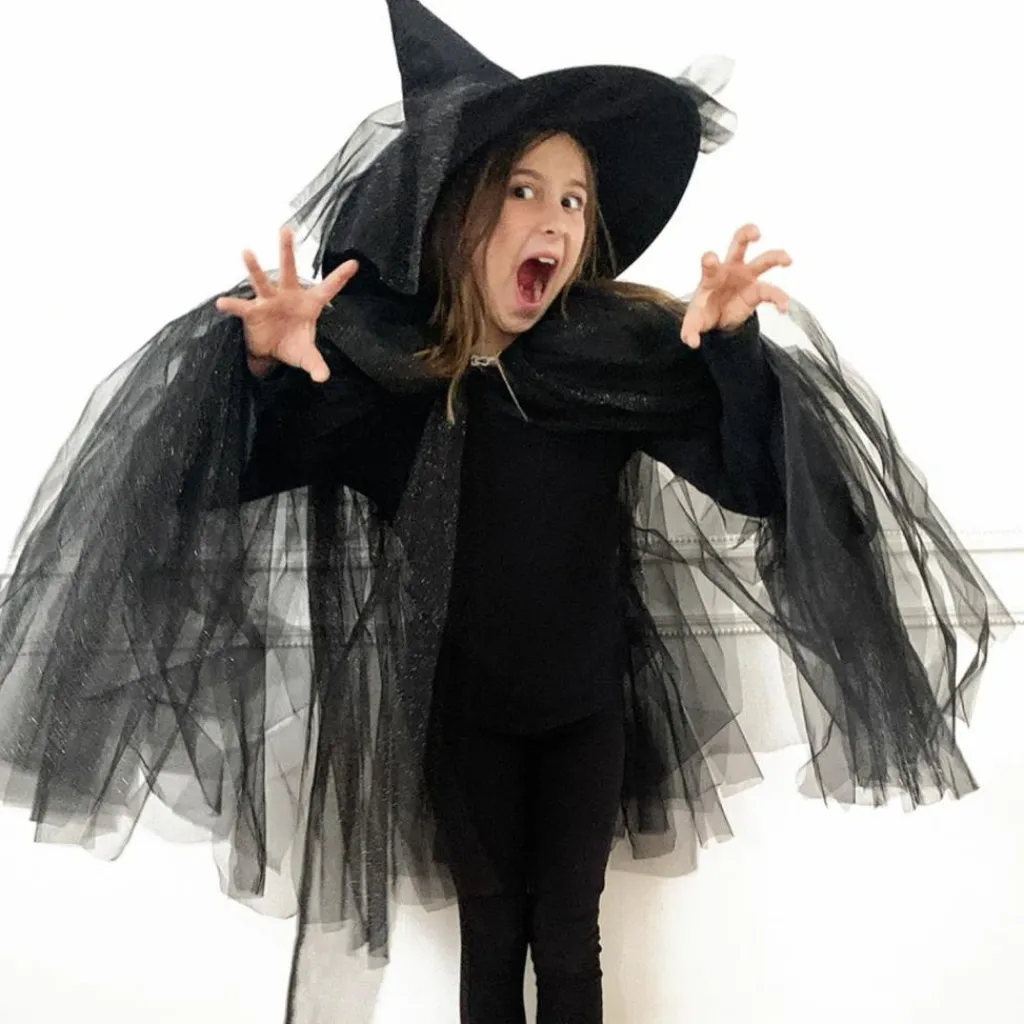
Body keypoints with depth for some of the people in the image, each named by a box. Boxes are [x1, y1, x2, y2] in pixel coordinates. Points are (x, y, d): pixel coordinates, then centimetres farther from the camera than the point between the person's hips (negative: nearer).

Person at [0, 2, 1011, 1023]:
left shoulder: (620, 348, -14)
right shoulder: (386, 358, -15)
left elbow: (758, 474, -18)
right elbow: (239, 470, -18)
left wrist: (733, 345, -36)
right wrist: (265, 362, -38)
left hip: (589, 703, 0)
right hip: (466, 710, 0)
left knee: (567, 934, 14)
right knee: (490, 933, 16)